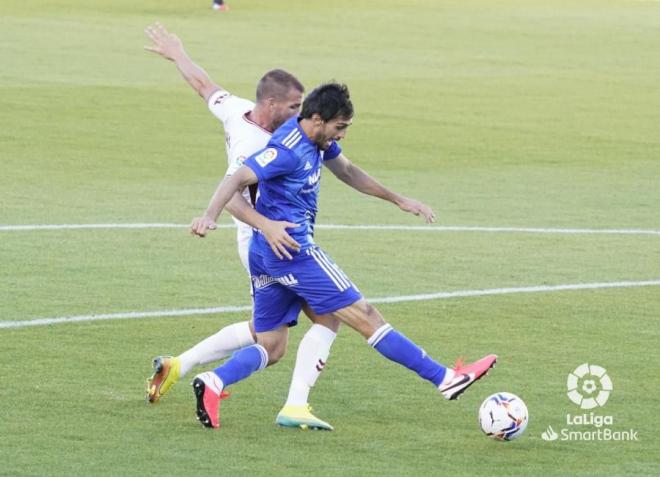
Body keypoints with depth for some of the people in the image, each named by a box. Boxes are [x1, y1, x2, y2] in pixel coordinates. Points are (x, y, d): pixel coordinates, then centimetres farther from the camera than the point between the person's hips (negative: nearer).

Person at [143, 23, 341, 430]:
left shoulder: (238, 111, -1)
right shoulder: (254, 146, -26)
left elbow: (204, 85, 17)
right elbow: (230, 197, -37)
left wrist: (178, 56, 35)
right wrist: (267, 226, -50)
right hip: (269, 244, -10)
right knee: (327, 317, -12)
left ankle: (177, 367, 29)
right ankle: (295, 407, -16)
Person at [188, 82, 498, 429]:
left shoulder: (318, 141, 11)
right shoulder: (288, 150, -19)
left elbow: (347, 171, 26)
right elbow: (237, 179, -26)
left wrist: (398, 199, 27)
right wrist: (210, 216, -42)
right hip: (295, 251, -10)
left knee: (270, 350, 7)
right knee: (365, 316, -4)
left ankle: (213, 383, -14)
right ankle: (444, 378, 0)